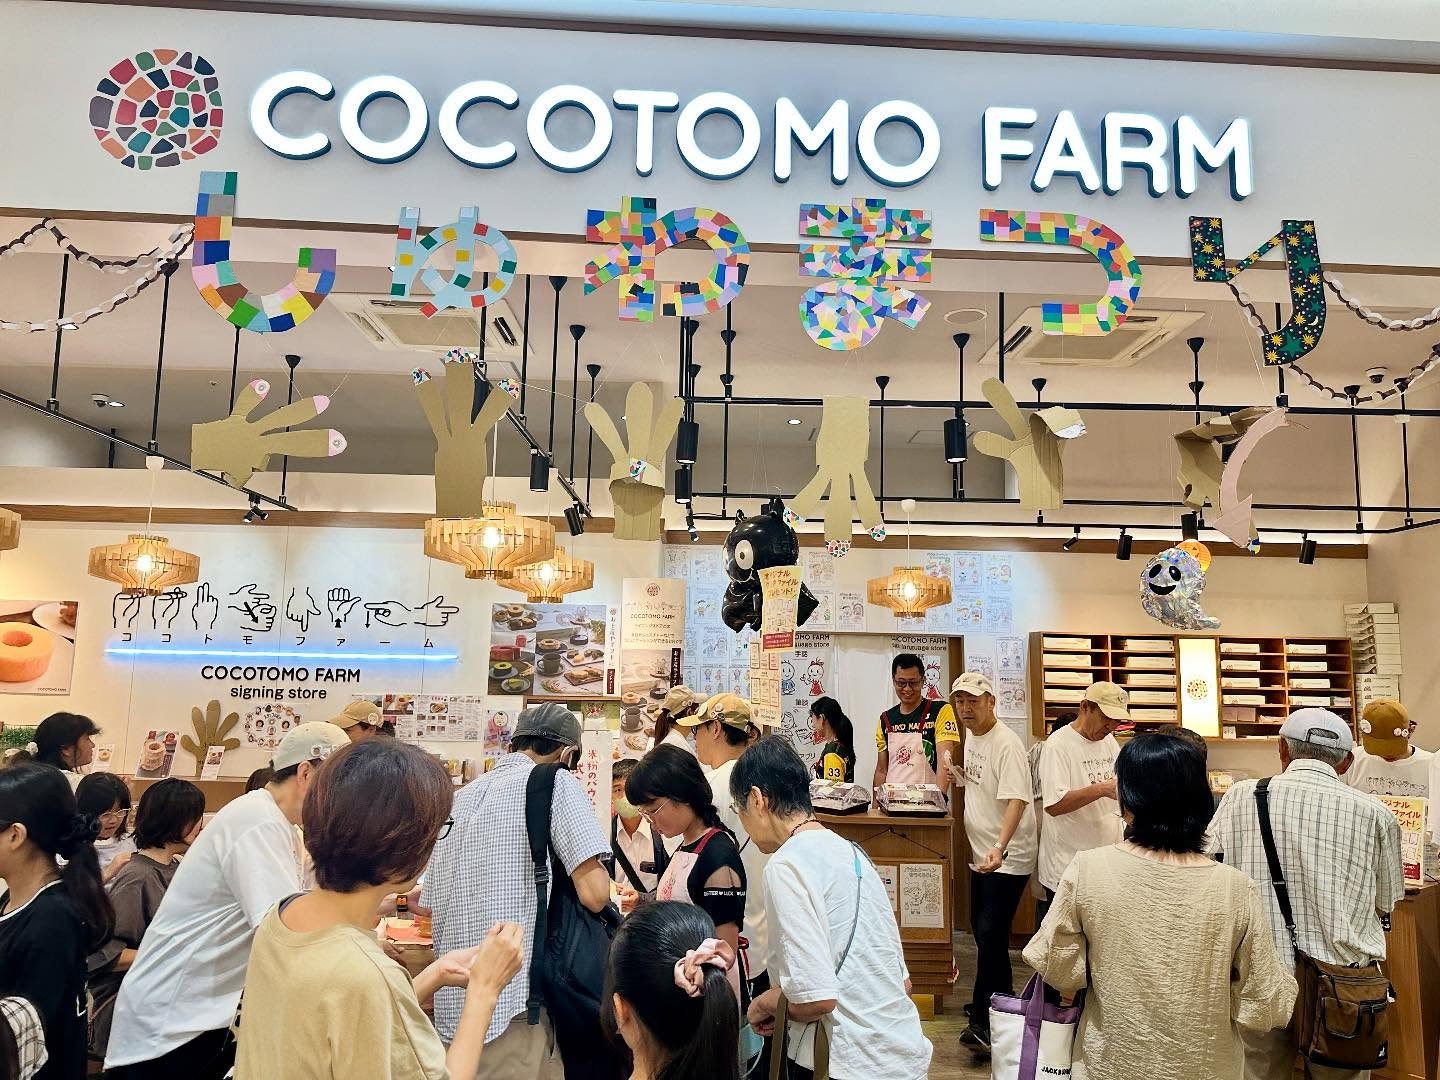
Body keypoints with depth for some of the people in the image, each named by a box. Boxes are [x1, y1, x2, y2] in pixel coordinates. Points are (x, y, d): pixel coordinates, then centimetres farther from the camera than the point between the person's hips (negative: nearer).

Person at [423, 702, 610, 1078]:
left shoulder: (461, 796, 12)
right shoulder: (555, 782, -7)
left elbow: (430, 903, 17)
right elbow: (595, 894, -16)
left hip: (452, 1007, 7)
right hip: (516, 1006, -7)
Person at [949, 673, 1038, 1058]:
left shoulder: (1006, 744, -21)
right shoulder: (971, 737, 7)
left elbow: (1016, 800, -30)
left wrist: (999, 848, -40)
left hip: (1007, 857, -9)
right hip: (982, 853, 9)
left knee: (990, 935, -8)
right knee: (982, 930, 18)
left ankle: (984, 1022, 2)